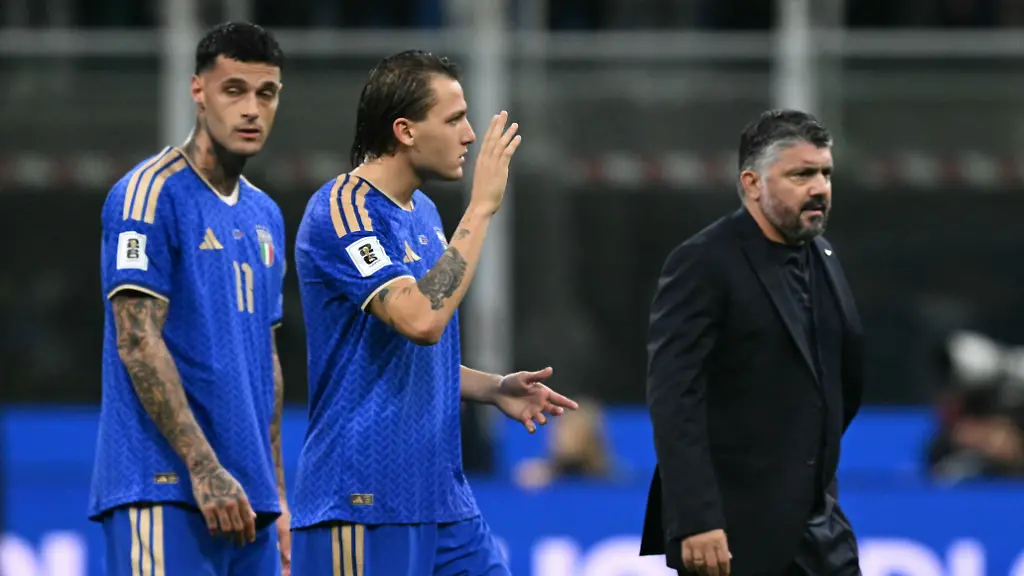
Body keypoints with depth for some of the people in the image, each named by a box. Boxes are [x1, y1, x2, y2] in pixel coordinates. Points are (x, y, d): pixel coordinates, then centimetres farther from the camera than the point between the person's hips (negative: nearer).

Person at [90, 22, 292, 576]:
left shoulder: (265, 216, 18)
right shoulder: (150, 193, -7)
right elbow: (137, 342, -14)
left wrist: (276, 496, 19)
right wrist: (205, 468, -19)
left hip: (248, 502, 8)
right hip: (164, 489, -8)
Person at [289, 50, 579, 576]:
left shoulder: (422, 214, 16)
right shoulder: (342, 212, -13)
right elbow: (421, 319, -27)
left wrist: (493, 389, 8)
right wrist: (481, 208, -21)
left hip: (443, 499, 9)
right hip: (365, 499, -9)